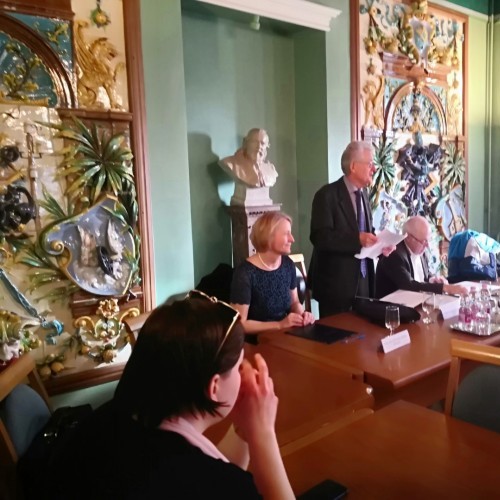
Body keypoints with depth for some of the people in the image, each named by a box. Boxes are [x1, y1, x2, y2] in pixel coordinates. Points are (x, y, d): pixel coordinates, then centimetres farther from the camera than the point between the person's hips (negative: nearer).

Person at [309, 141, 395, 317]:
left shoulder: (363, 195, 12)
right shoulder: (327, 195, -13)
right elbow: (320, 237, -22)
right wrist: (357, 239, -30)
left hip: (362, 280, 7)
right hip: (336, 282, -7)